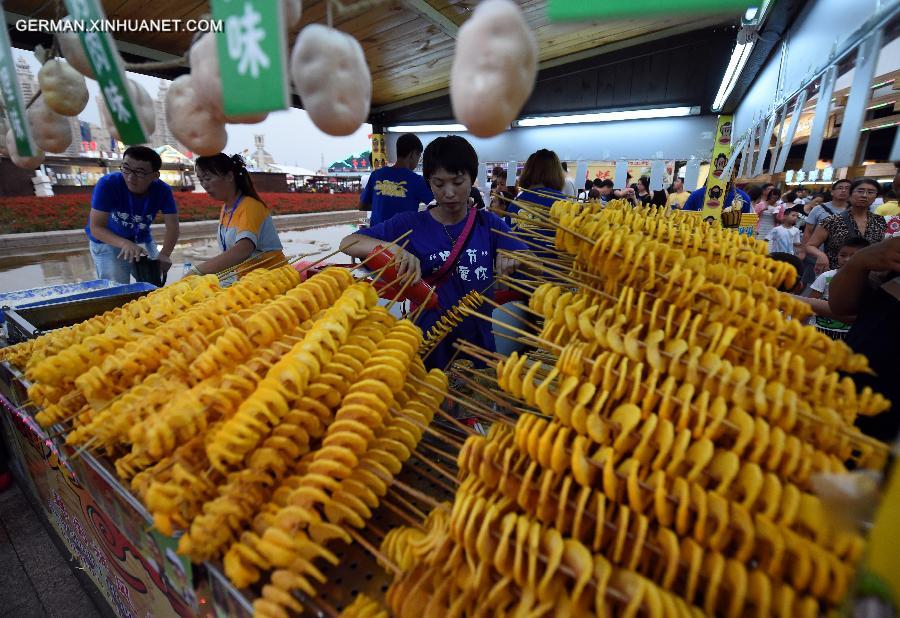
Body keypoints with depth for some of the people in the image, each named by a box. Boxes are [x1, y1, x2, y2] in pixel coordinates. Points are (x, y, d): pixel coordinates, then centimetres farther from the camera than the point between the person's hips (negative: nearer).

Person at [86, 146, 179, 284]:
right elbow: (96, 227, -29)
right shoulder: (108, 184, -28)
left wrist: (165, 254, -39)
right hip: (107, 242, -3)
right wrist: (125, 243, -48)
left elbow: (172, 227, -22)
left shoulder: (163, 191, -20)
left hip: (142, 241, 3)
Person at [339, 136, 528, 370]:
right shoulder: (410, 225, -5)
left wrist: (515, 259, -21)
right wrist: (396, 250, -26)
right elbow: (348, 243, -10)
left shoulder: (488, 223, 1)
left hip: (479, 345, 2)